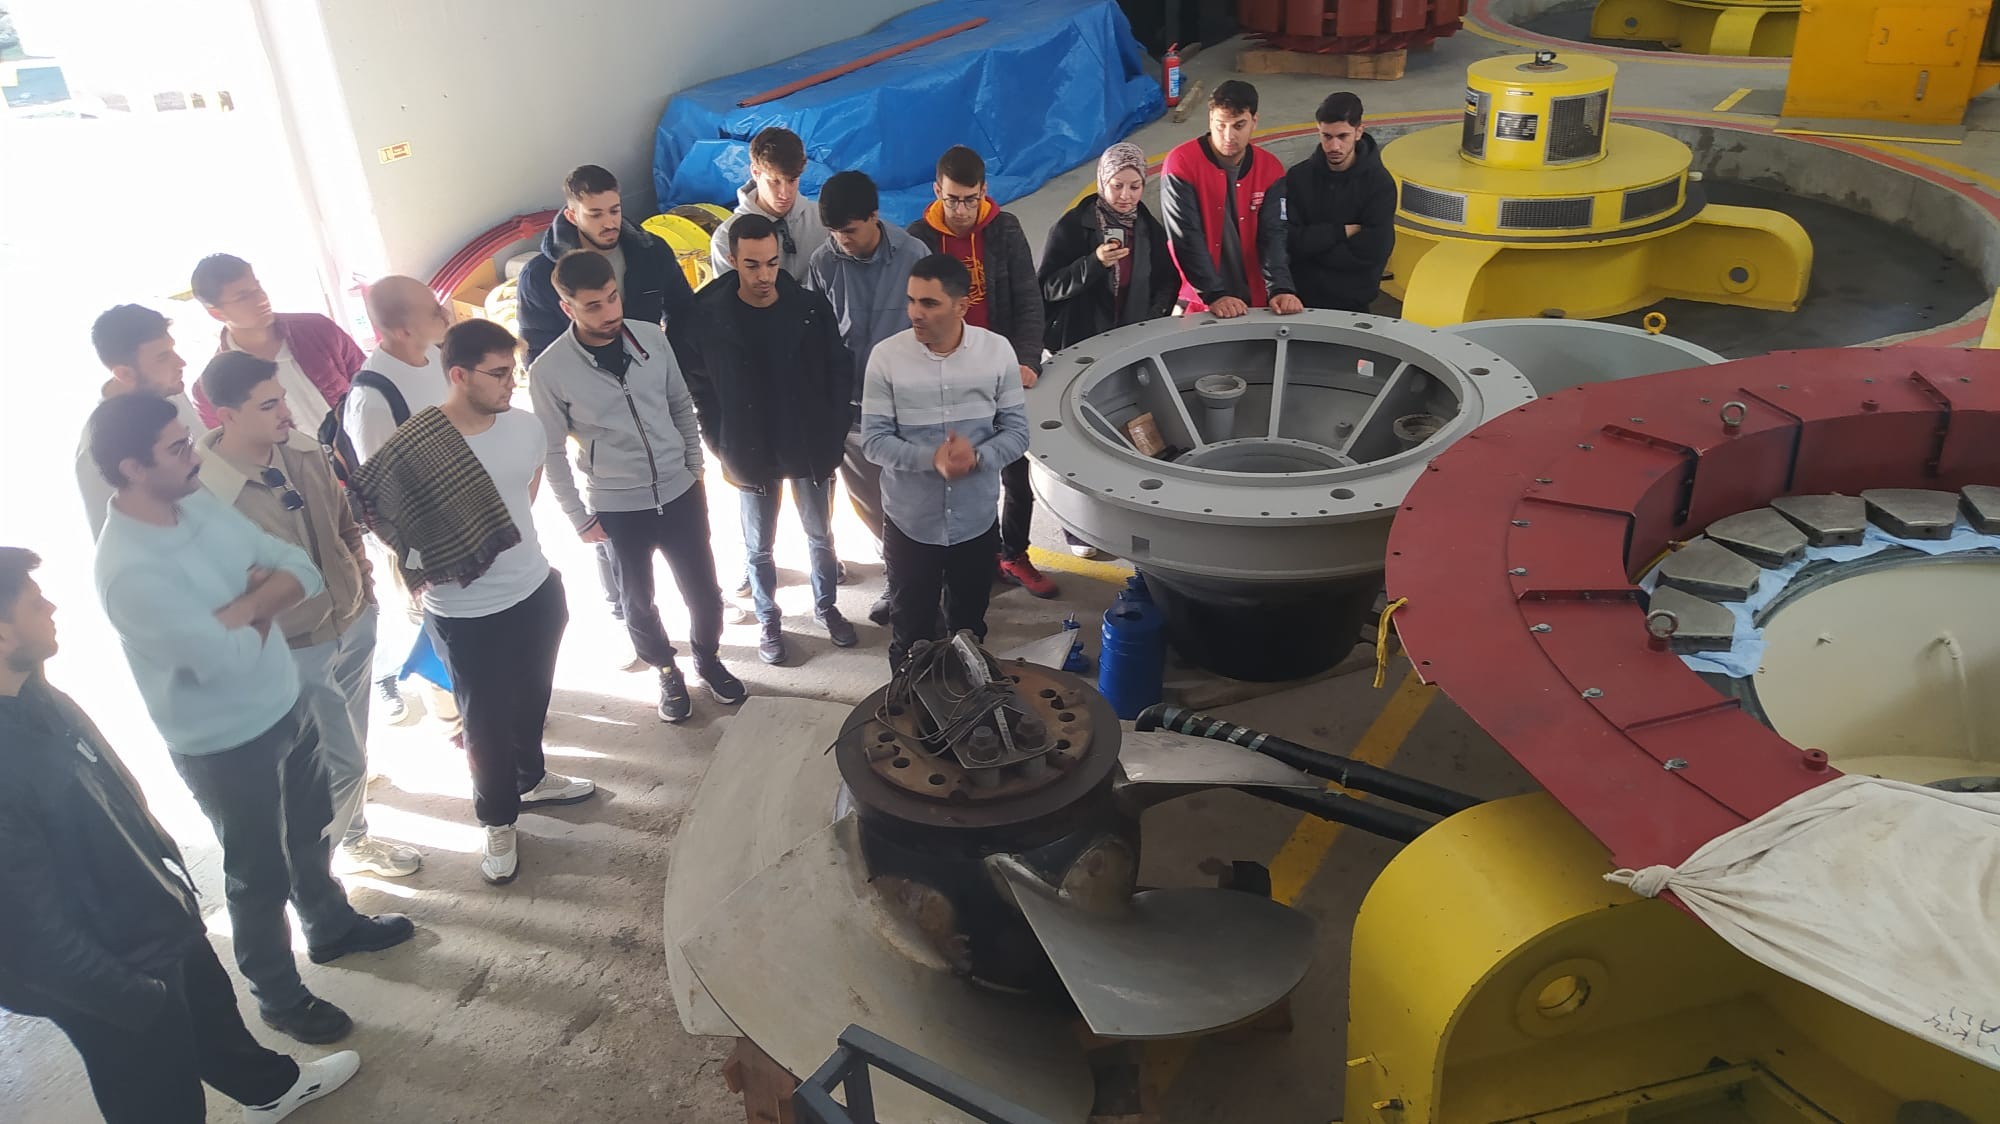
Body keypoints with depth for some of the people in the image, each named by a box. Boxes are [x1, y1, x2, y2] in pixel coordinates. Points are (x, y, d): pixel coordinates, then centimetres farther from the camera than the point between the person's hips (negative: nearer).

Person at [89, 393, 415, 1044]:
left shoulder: (200, 503, -4)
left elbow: (302, 572, -4)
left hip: (285, 705, 8)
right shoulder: (129, 569, -30)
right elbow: (229, 654, -32)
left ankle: (332, 926, 52)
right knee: (260, 873, 12)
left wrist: (242, 606, -22)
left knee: (311, 830, 27)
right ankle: (277, 995, 35)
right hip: (224, 745, -8)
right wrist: (260, 605, -13)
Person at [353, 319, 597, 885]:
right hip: (468, 616, -5)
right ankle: (498, 822, 31)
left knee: (532, 700, 24)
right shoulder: (412, 448, -23)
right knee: (485, 721, 10)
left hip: (537, 590, 5)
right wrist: (423, 565, -4)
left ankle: (531, 778, 50)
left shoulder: (526, 426, -7)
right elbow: (367, 506, -9)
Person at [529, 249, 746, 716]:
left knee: (704, 591, 13)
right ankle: (667, 672, 41)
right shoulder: (549, 371, -16)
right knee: (638, 603, 16)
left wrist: (695, 469, 6)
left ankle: (708, 658, 41)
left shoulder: (652, 338, -7)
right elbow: (553, 453, -7)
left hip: (679, 493, 2)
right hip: (616, 509, -2)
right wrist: (581, 518, -5)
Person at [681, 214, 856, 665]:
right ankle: (768, 620, 36)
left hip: (811, 449, 1)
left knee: (821, 537, 18)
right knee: (758, 547, 15)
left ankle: (826, 606, 41)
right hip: (750, 455, -1)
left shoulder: (811, 307, -11)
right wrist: (725, 450, -7)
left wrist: (833, 434, -5)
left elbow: (840, 373, -1)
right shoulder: (707, 316, -14)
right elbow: (699, 388, -5)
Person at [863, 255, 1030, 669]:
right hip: (909, 524, -1)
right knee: (910, 634, 15)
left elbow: (1016, 432, -5)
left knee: (970, 630, 21)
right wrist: (931, 459, -28)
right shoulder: (886, 356, -12)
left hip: (977, 522, 1)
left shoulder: (998, 351, -9)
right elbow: (874, 440, -11)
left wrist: (977, 456, -26)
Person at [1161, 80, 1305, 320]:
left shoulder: (1270, 169, 2)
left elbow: (1273, 235, -5)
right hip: (1198, 304, -3)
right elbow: (1186, 236, -16)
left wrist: (1280, 289, -21)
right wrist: (1214, 295, -24)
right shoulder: (1181, 164, -10)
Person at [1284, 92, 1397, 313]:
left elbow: (1372, 253, -18)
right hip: (1301, 295, 2)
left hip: (1353, 303, -2)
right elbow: (1288, 241, -10)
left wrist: (1312, 243, -14)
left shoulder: (1380, 183, -9)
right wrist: (1340, 232, -15)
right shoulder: (1298, 176, -2)